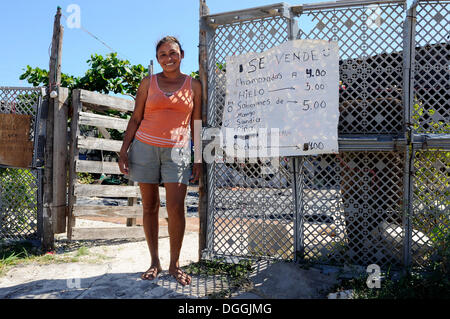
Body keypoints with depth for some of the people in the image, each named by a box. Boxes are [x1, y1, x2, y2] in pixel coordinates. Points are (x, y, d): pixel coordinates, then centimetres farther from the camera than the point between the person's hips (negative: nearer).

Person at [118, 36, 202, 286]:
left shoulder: (194, 85, 8)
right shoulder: (148, 83, 9)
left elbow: (197, 125, 8)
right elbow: (135, 119, 9)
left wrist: (199, 159, 4)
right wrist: (124, 150, 1)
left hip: (176, 150, -1)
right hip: (145, 147, 1)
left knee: (175, 209, -9)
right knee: (149, 207, 5)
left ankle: (174, 264, 8)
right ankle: (154, 261, 18)